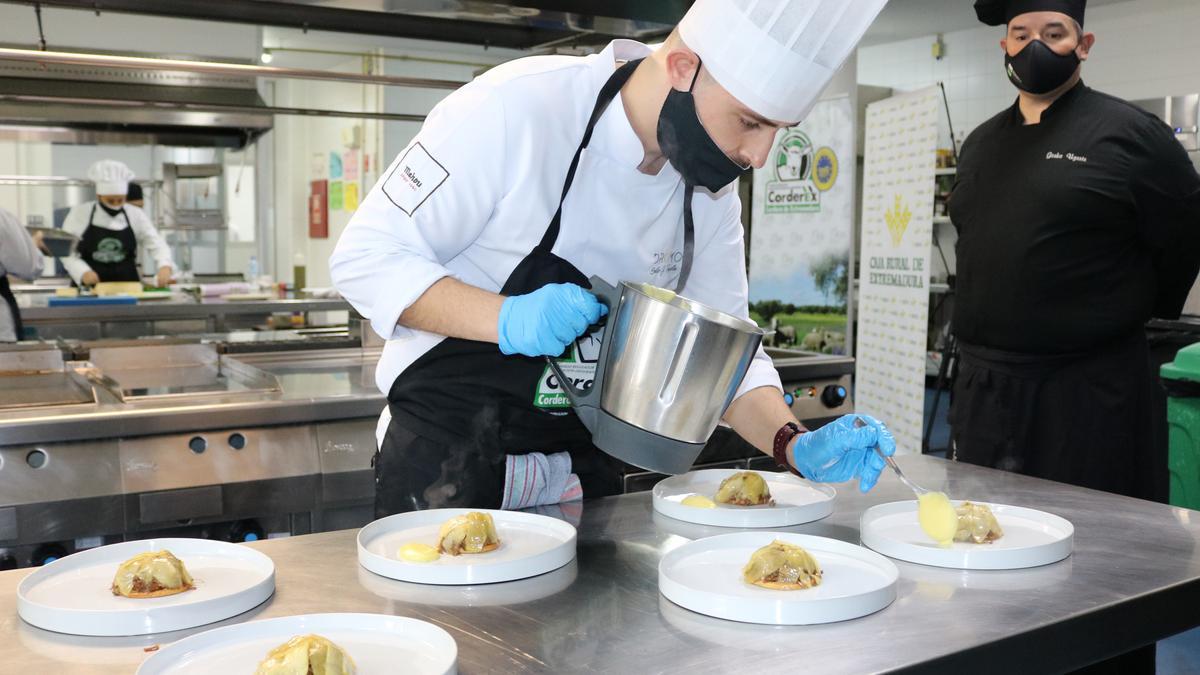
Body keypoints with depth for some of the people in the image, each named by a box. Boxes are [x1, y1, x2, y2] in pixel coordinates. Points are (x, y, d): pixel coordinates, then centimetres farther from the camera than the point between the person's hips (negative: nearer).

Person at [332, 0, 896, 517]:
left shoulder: (712, 188, -4)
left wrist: (794, 445, -14)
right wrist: (506, 319, -33)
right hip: (445, 457, -5)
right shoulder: (513, 108, -23)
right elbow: (366, 256, -19)